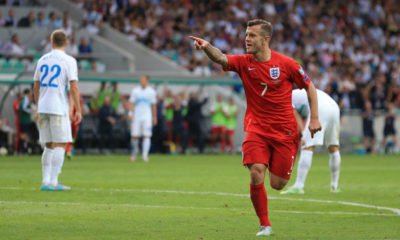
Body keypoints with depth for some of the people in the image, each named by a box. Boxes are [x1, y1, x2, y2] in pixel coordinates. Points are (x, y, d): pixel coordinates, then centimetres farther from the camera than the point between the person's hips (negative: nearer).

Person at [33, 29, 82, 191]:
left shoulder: (42, 60, 11)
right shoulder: (68, 61, -5)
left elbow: (36, 87, 15)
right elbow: (74, 87, -11)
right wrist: (78, 111, -6)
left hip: (43, 109, 5)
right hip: (59, 109, -5)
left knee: (49, 146, 13)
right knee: (60, 145, -2)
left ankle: (46, 181, 10)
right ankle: (53, 182, -8)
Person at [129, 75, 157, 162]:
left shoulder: (151, 92, 4)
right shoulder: (135, 91, 3)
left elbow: (154, 105, 11)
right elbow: (132, 103, 1)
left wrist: (154, 117, 11)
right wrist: (132, 114, -12)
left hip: (147, 117, -1)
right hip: (137, 116, 1)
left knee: (147, 135, -10)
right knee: (135, 135, 2)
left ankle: (145, 155, -15)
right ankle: (134, 152, 20)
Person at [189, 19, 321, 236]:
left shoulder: (286, 64, -7)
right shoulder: (244, 63, -4)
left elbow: (309, 87, 4)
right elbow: (221, 58, -24)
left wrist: (314, 118, -1)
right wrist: (207, 47, -45)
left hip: (284, 130, -1)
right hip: (256, 127, 1)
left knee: (277, 184, 1)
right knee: (256, 173, -20)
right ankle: (265, 225, -4)